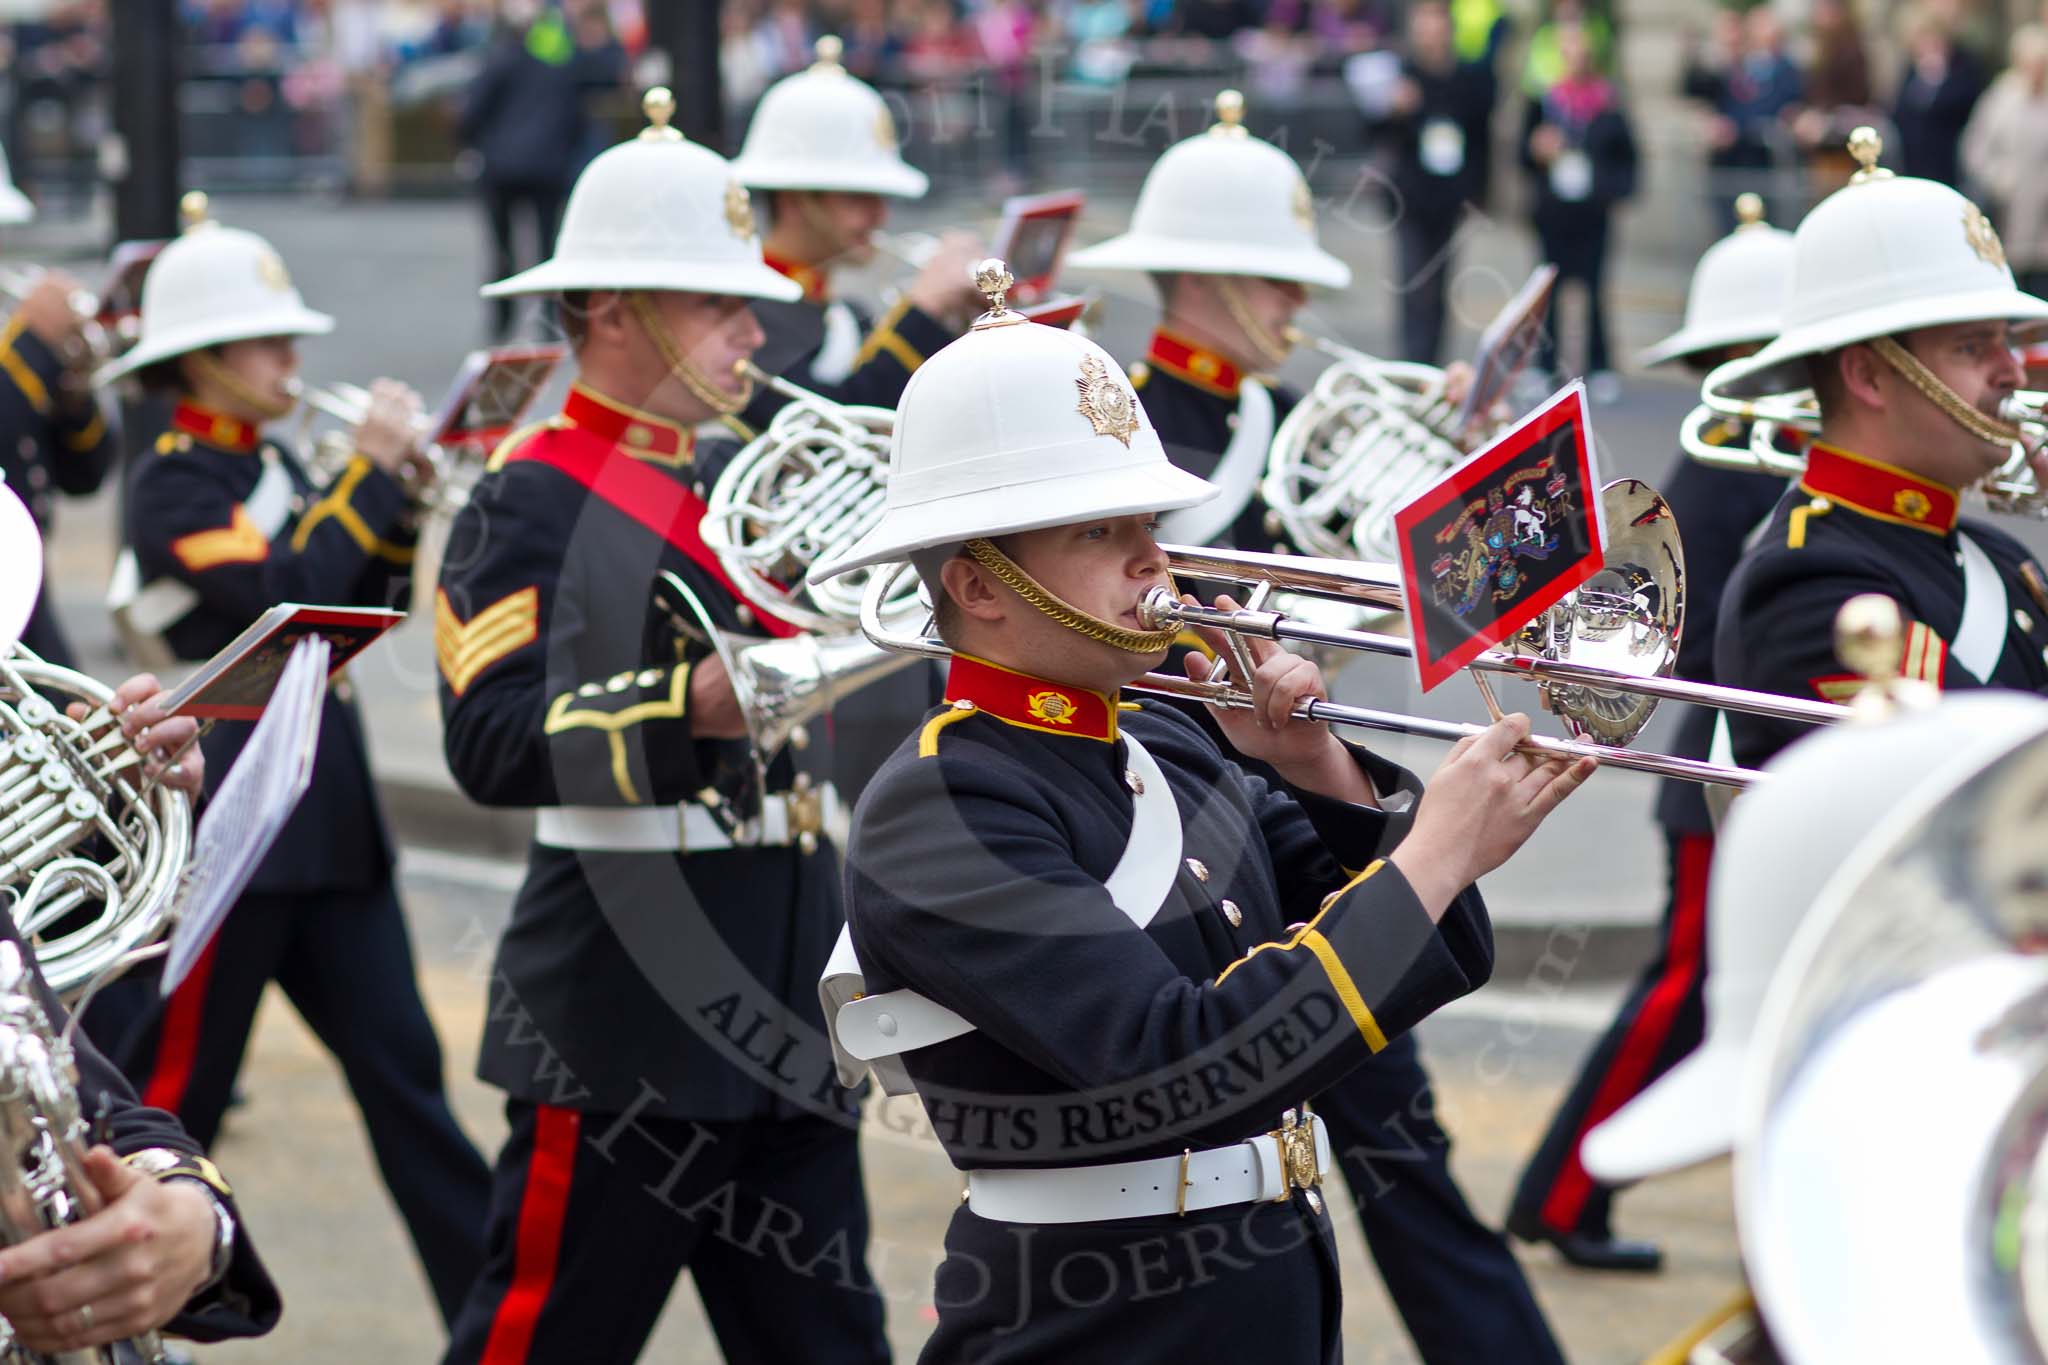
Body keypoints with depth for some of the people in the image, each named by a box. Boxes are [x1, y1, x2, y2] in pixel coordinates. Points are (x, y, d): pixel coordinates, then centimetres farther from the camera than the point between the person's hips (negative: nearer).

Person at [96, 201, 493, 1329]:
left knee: (399, 1062, 5)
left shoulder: (274, 467, 13)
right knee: (175, 1077, 2)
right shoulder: (173, 488, -12)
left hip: (328, 815, 8)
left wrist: (402, 501, -3)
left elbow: (356, 602, 12)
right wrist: (372, 471, -18)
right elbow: (285, 598, -24)